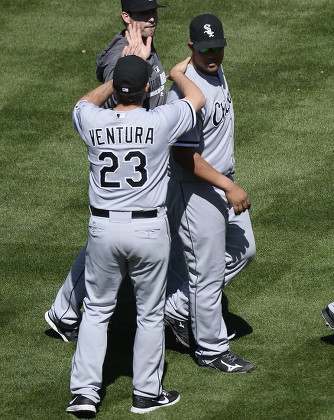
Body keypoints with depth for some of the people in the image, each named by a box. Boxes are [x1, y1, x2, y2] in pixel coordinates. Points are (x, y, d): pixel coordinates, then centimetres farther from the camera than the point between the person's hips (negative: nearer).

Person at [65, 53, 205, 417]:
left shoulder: (92, 123, -8)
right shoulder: (160, 122, -14)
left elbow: (85, 102, 19)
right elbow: (196, 99, 7)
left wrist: (119, 75, 25)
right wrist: (178, 73, 26)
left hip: (103, 229, 2)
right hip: (149, 230, -2)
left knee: (96, 310, 14)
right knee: (150, 312, 13)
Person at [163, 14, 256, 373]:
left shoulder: (215, 71, 3)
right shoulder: (186, 91, -27)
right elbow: (184, 155, -27)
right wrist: (229, 188, -27)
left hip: (223, 182, 10)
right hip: (197, 190, -10)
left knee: (243, 250, 19)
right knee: (208, 271, 1)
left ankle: (177, 306, 27)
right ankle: (212, 351, 15)